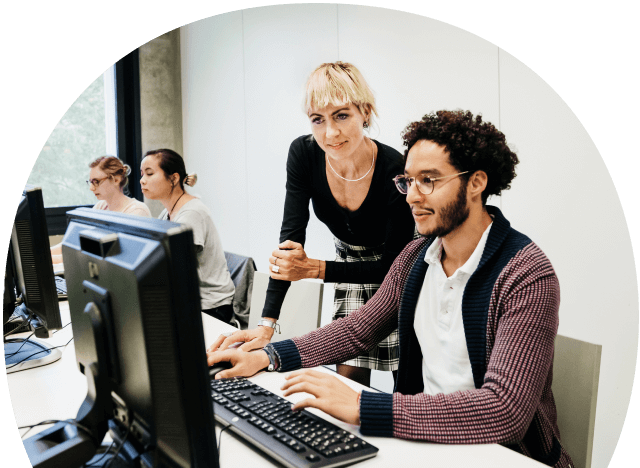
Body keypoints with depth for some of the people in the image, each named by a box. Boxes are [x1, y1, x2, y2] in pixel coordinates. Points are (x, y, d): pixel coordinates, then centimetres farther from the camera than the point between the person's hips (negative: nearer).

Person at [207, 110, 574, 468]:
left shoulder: (527, 276, -20)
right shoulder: (416, 257, 2)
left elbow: (505, 408, -29)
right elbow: (359, 329, 11)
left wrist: (361, 407, -34)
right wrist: (267, 356, -2)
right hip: (423, 437, 6)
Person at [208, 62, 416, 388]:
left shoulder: (396, 171, -29)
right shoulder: (303, 154, -19)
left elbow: (393, 265, -23)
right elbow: (291, 236, -21)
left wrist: (314, 269, -31)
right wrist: (267, 324, -27)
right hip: (351, 267, 3)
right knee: (349, 379, 2)